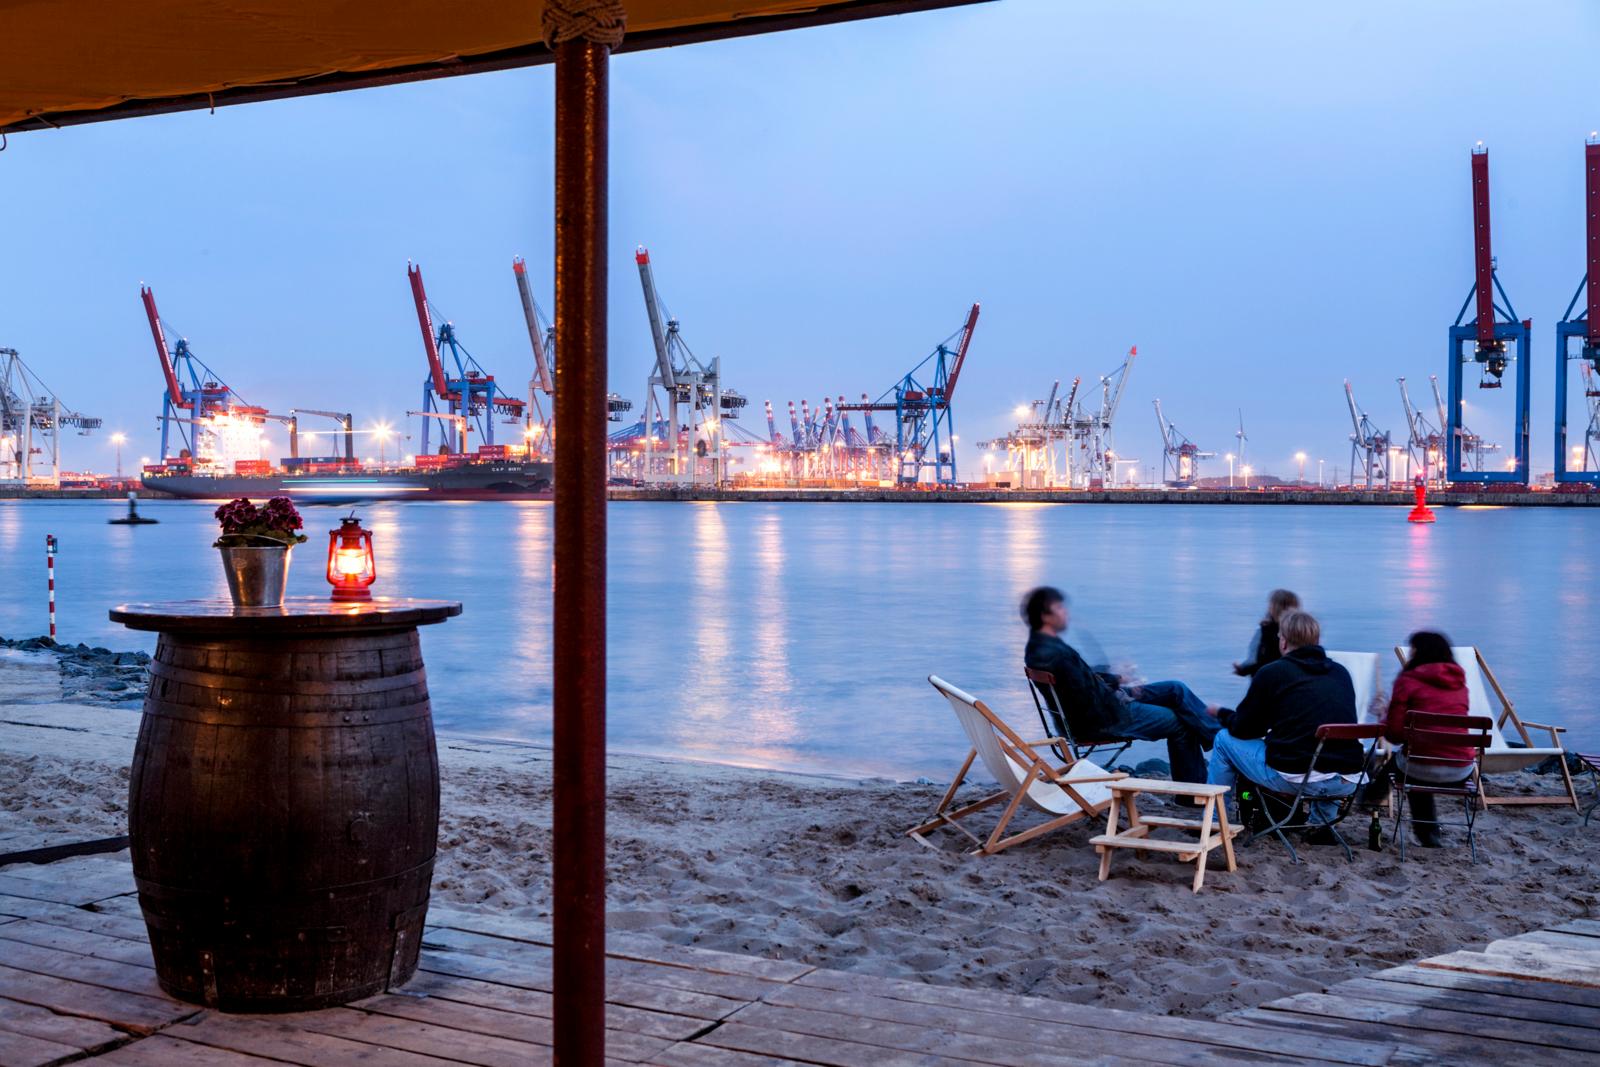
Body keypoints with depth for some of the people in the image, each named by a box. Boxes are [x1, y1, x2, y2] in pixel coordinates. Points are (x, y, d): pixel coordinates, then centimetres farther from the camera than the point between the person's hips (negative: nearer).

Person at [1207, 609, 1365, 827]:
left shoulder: (1272, 672, 0)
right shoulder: (1341, 673, 13)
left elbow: (1242, 729, 6)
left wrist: (1223, 714, 30)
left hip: (1295, 778, -5)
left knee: (1225, 739, 18)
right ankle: (1321, 823, 35)